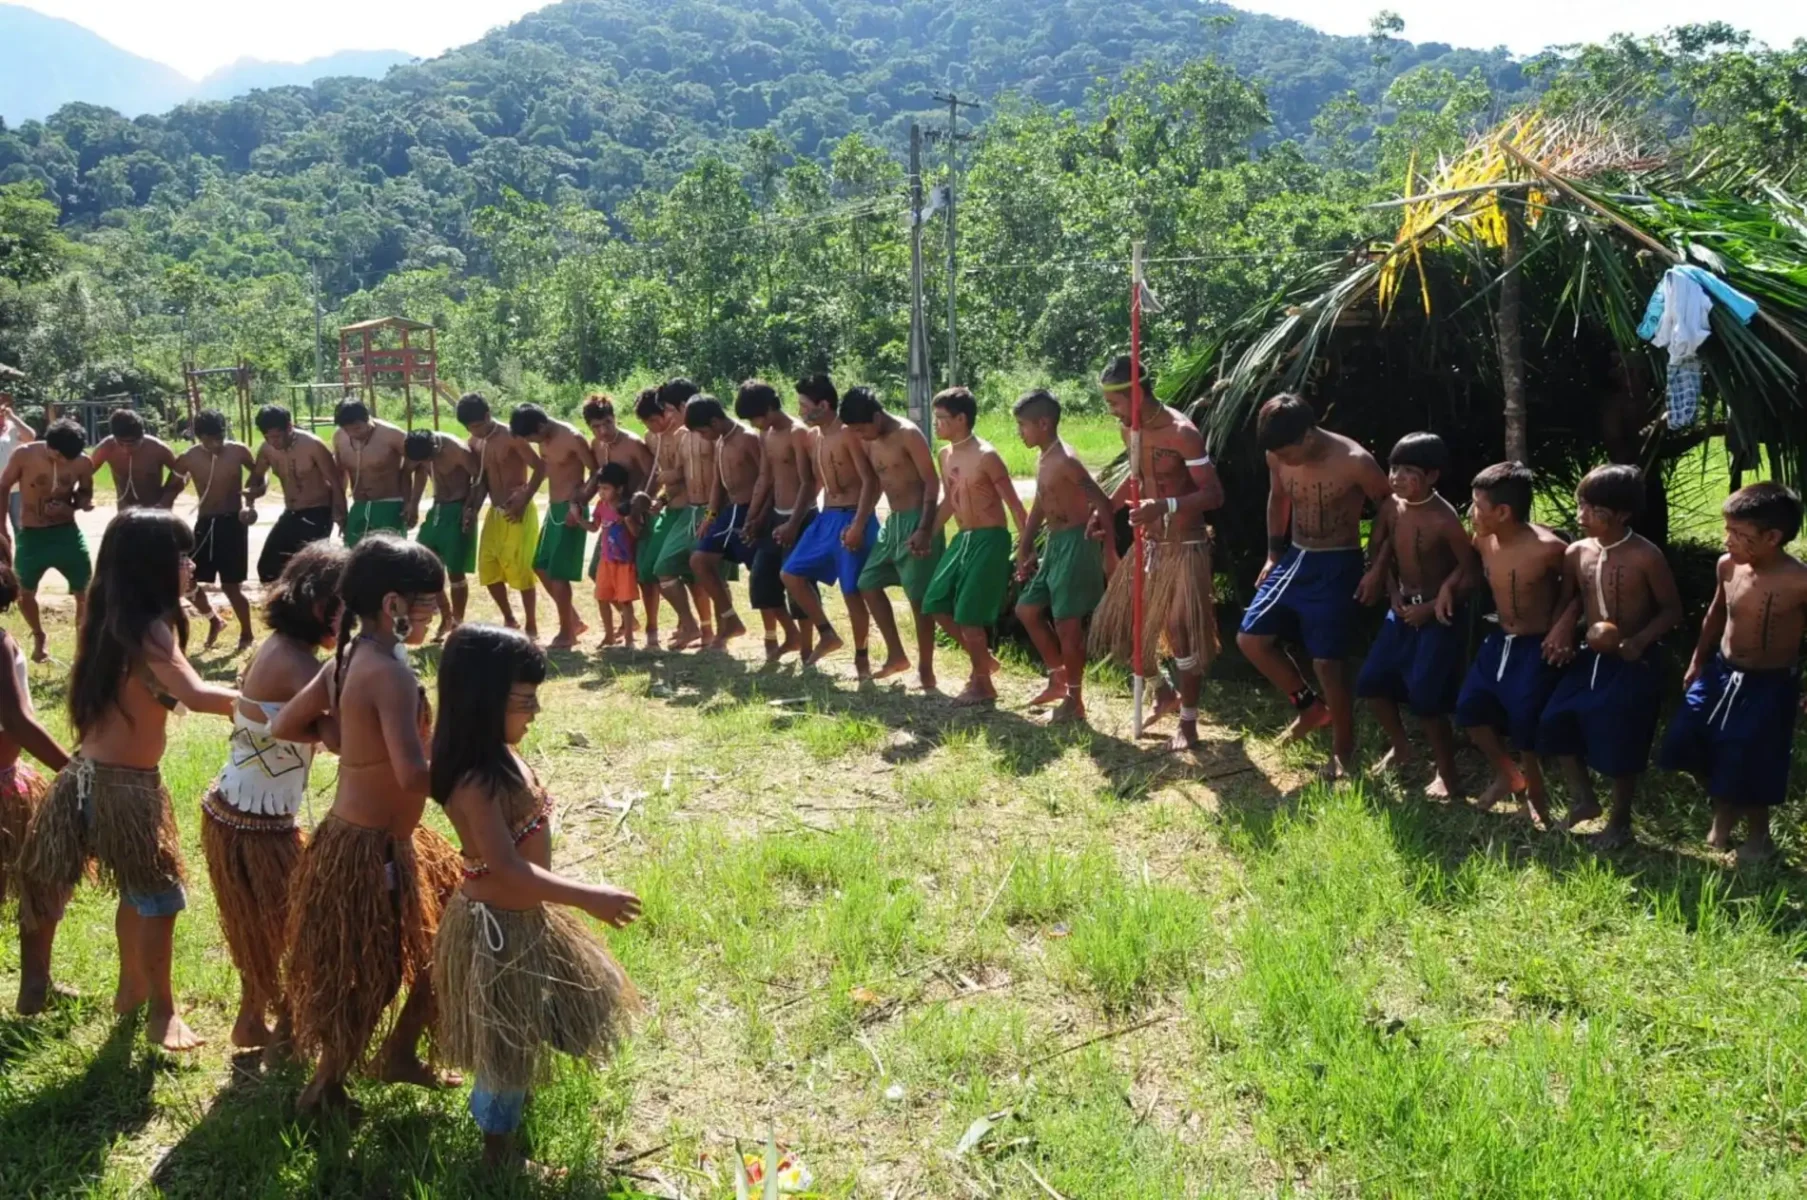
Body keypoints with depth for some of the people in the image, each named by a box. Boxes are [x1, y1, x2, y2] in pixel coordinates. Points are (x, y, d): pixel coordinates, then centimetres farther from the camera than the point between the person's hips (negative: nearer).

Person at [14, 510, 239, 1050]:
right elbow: (194, 694, -36)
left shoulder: (112, 619, 7)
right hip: (126, 783, -9)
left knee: (138, 890, 22)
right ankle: (162, 1012, 13)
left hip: (92, 774, 9)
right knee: (158, 896, 3)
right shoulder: (149, 628, -21)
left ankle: (132, 987, 36)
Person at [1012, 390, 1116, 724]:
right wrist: (1024, 549, 20)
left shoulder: (1065, 461, -19)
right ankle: (1058, 678, 27)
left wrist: (1109, 550, -22)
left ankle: (1075, 700, 7)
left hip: (1076, 544, -10)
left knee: (1067, 623, -5)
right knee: (1027, 609, 15)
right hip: (1054, 544, 10)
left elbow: (1102, 503, -21)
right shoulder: (1043, 459, 11)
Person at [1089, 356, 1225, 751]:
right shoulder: (1128, 430, 2)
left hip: (1185, 548, -8)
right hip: (1148, 544, 8)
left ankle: (1188, 723, 10)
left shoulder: (1182, 433, -22)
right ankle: (1164, 692, 31)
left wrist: (1165, 506, -41)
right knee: (1122, 623, 10)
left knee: (1182, 633, -3)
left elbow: (1214, 495, -26)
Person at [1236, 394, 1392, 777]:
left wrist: (1379, 569, -14)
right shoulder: (1278, 457, -6)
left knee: (1327, 661, -4)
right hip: (1295, 559, 6)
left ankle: (1343, 748, 17)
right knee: (1251, 638, 5)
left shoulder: (1355, 462, -22)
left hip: (1337, 567, -6)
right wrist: (1273, 555, 14)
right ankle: (1311, 706, 24)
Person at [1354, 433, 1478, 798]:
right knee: (1370, 682, 7)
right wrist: (1393, 594, 0)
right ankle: (1400, 746, 31)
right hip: (1402, 609, 7)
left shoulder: (1444, 519, -21)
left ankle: (1446, 772, 13)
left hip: (1437, 616, -7)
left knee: (1426, 698, -6)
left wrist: (1432, 606, -16)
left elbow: (1472, 574, -16)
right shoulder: (1391, 508, -3)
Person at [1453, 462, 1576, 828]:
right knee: (1469, 707, 7)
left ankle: (1535, 791, 20)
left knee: (1527, 722, -6)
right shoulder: (1483, 540, -6)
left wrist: (1565, 624, -21)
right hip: (1500, 641, 7)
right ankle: (1507, 774, 30)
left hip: (1538, 648, -7)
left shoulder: (1547, 548, -25)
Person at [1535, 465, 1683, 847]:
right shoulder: (1577, 554, -1)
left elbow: (1672, 609, -9)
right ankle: (1583, 798, 17)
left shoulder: (1646, 557, -16)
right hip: (1589, 661, 5)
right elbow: (1566, 602, 12)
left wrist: (1640, 641, -23)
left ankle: (1619, 823, 23)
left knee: (1620, 748, 3)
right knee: (1554, 724, -2)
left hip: (1632, 667, -5)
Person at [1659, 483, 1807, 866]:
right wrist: (1698, 660, 16)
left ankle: (1758, 836, 30)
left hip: (1769, 685, -6)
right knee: (1686, 744, 10)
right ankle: (1724, 809, 36)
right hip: (1720, 672, 6)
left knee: (1749, 766, 3)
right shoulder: (1728, 566, -8)